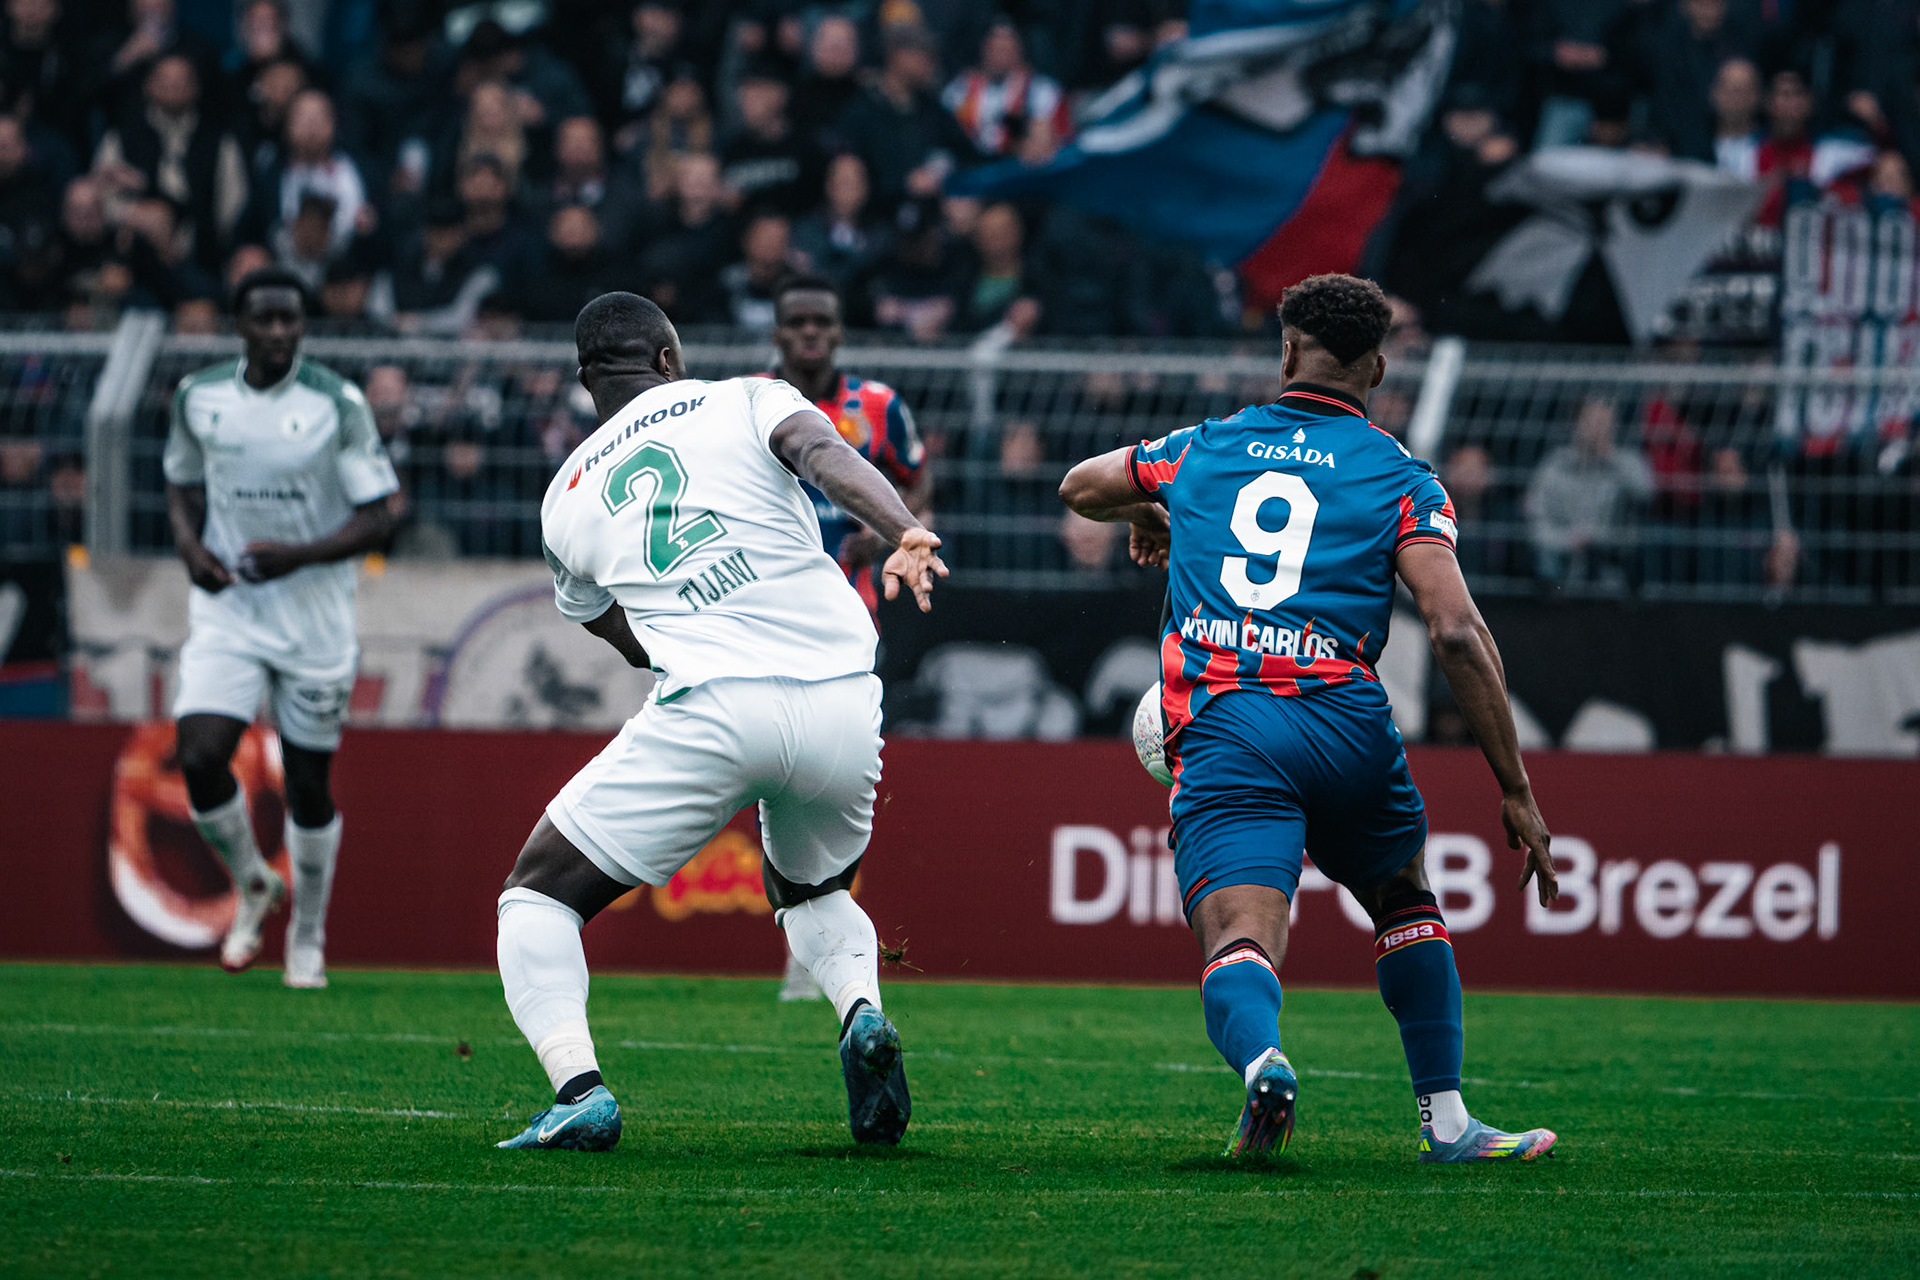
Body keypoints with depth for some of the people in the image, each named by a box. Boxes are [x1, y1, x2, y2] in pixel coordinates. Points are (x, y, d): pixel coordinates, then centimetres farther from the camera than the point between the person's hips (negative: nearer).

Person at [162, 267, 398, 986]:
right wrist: (190, 545, -5)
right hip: (226, 610, 2)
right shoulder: (198, 398, 0)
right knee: (200, 758, -16)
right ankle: (251, 886, 12)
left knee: (308, 783, 4)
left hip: (315, 617, -2)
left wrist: (299, 555, -24)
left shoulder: (338, 405, -9)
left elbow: (374, 521, -8)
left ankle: (308, 935, 25)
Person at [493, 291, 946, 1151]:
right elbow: (826, 456, -8)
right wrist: (906, 534, -24)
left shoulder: (569, 499, 20)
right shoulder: (746, 403, 15)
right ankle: (862, 1009, 0)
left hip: (711, 711, -2)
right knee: (810, 889, 31)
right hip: (843, 706, 2)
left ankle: (578, 1088, -11)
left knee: (539, 894, 12)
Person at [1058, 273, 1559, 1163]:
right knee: (1406, 901, 28)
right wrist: (1514, 790, 0)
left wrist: (1147, 515, 60)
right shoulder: (1401, 478, 10)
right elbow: (1456, 632, -3)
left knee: (1238, 945, -12)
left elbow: (1079, 488, 37)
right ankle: (1445, 1118, 24)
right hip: (1346, 722, 0)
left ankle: (1261, 1059, -46)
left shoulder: (1203, 448, 18)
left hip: (1218, 727, 0)